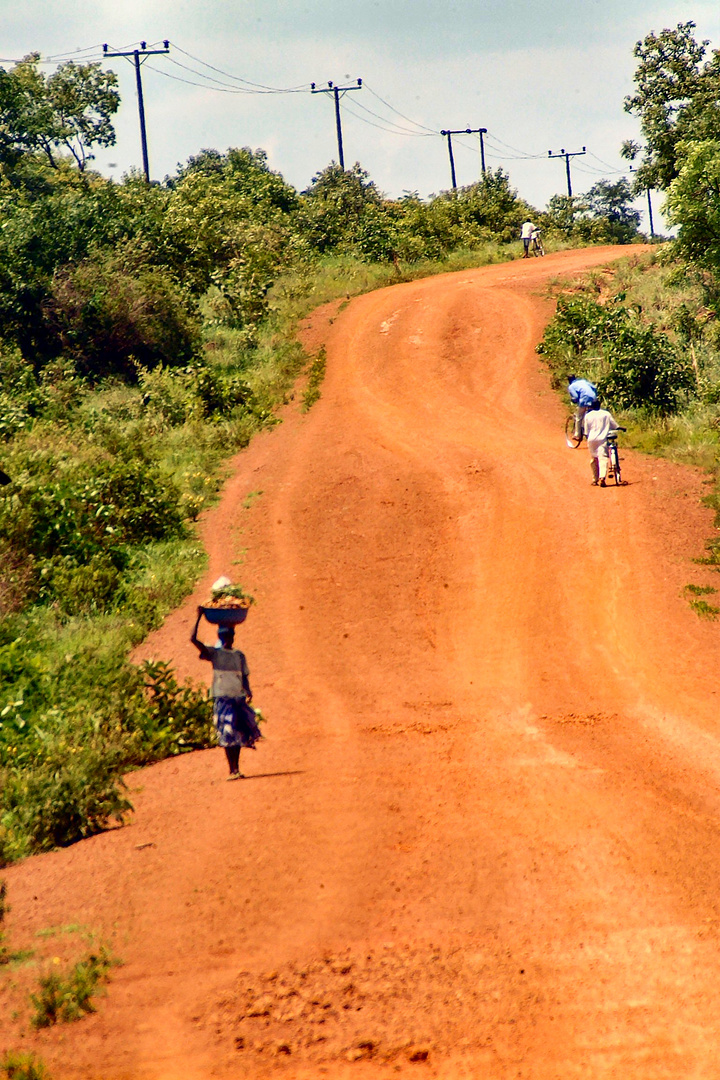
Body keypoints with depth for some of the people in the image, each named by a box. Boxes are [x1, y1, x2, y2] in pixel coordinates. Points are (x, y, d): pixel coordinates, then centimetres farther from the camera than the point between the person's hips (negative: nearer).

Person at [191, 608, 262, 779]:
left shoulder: (239, 655, 13)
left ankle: (236, 769, 13)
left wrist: (248, 691, -4)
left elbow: (244, 676, 14)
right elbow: (193, 639, -8)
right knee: (227, 734, -7)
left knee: (239, 733, 5)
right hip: (222, 698, -4)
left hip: (239, 697, 4)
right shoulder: (214, 653, 2)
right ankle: (232, 770, -7)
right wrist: (199, 618, -9)